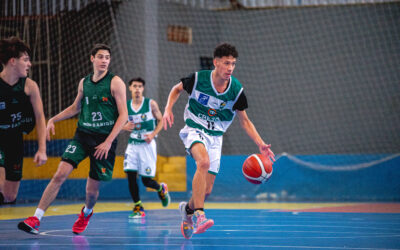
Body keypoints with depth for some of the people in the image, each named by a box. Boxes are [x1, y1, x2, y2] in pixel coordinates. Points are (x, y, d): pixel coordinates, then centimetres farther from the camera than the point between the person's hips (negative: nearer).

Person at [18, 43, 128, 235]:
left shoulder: (115, 83, -6)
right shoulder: (84, 82, 9)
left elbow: (123, 115, -9)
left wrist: (108, 142, -16)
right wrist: (53, 120, 13)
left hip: (104, 140, -3)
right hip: (82, 135, 3)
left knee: (93, 187, 2)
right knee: (61, 174, -13)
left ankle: (86, 213, 37)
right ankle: (36, 219, -13)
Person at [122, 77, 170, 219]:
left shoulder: (151, 104, -3)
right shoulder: (126, 106, 4)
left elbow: (161, 120, 2)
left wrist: (153, 134, -13)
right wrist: (125, 127, -10)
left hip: (147, 144, -3)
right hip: (132, 144, 3)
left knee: (146, 180, -2)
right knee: (130, 175, -11)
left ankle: (161, 189, 33)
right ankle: (138, 208, 1)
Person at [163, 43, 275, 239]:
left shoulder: (236, 90, -8)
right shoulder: (198, 79, -14)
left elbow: (245, 121, 3)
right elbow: (177, 89, 7)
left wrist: (261, 145, -7)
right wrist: (168, 109, -10)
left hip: (215, 137, 3)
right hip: (194, 129, -3)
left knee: (206, 190, 2)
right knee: (204, 161, -36)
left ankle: (188, 208, 37)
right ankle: (199, 215, -37)